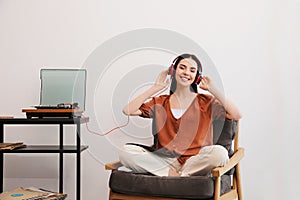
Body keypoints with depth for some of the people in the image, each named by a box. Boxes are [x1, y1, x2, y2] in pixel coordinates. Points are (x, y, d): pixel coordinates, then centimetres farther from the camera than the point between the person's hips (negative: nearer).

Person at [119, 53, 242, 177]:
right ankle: (171, 173, -18)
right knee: (126, 151, -21)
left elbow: (236, 115, -4)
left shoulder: (206, 102, 10)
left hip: (195, 163, -1)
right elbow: (128, 110, 2)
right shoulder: (160, 103, 15)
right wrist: (155, 88, 6)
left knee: (219, 152, -34)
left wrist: (213, 90, 0)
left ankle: (179, 175, -16)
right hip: (164, 163, 1)